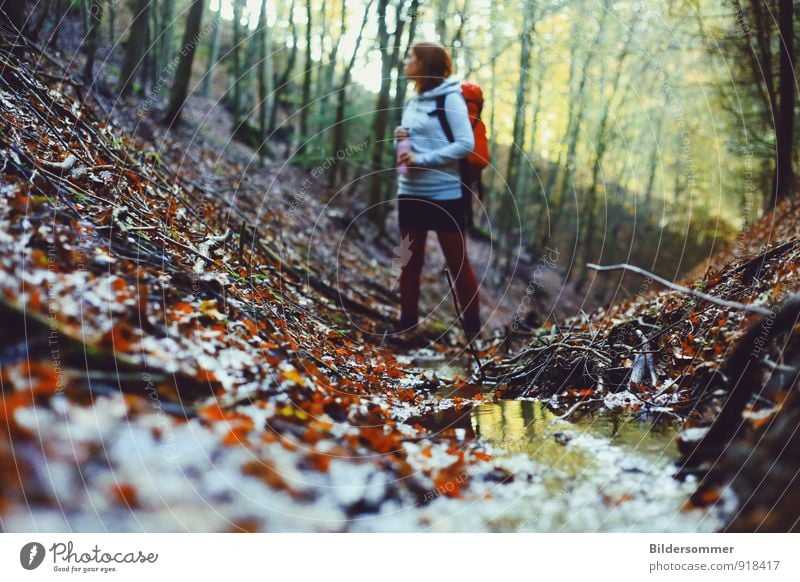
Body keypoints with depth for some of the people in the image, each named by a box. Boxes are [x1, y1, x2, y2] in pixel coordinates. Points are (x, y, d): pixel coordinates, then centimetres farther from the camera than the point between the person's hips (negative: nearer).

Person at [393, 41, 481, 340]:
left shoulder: (450, 98, -10)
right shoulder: (411, 102, 12)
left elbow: (466, 144, -17)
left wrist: (422, 159, -20)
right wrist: (401, 139, -1)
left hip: (445, 194, -7)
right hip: (410, 193, 7)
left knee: (458, 262, 2)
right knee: (410, 261, 13)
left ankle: (472, 325, 13)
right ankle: (407, 321, 24)